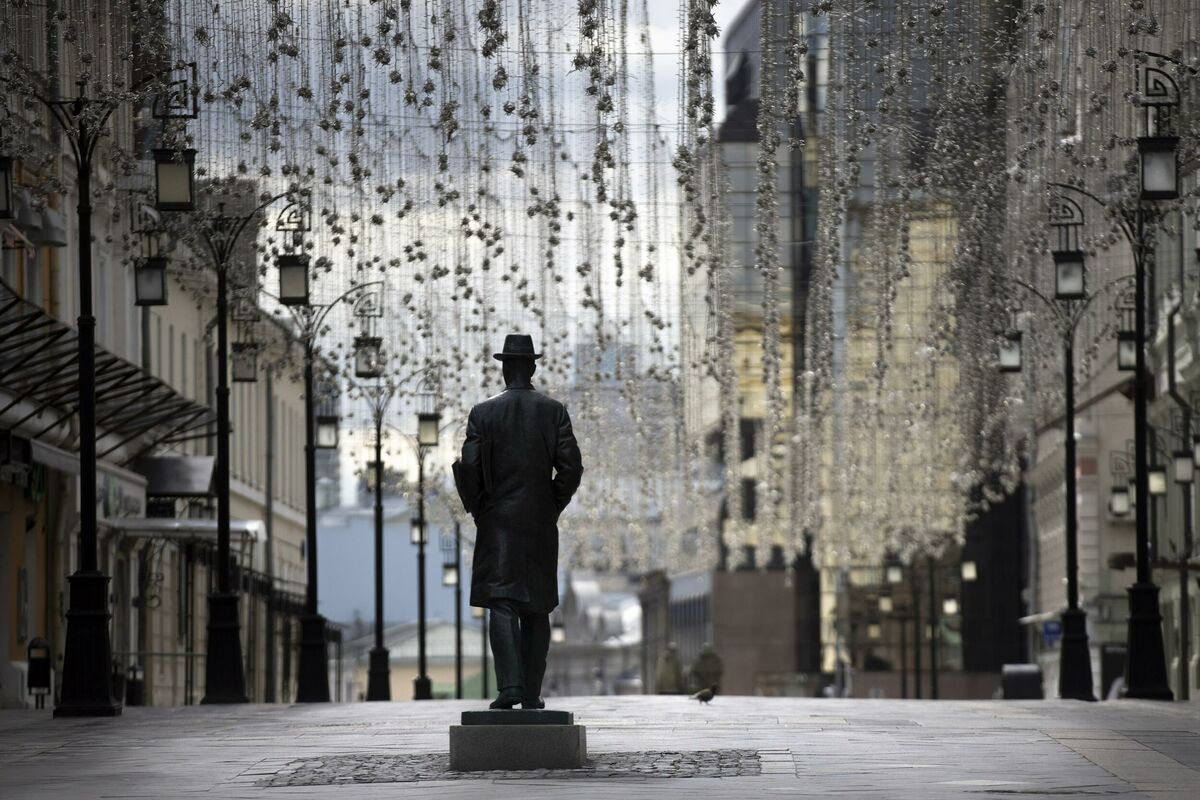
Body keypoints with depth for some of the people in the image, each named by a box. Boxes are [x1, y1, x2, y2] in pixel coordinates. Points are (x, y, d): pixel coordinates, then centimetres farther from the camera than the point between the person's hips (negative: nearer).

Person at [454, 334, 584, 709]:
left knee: (502, 604, -5)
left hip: (498, 523, -1)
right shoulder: (553, 411, 0)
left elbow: (468, 467, -7)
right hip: (541, 524, 1)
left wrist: (477, 509, 7)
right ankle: (531, 695, 7)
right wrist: (553, 506, 8)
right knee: (536, 609, 8)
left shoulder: (483, 413, -2)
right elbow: (571, 466, -5)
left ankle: (510, 685, -21)